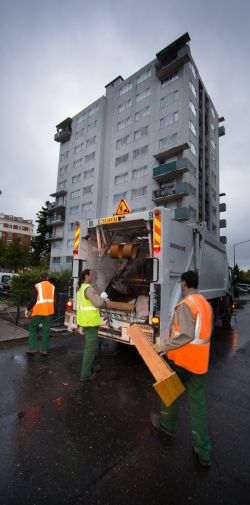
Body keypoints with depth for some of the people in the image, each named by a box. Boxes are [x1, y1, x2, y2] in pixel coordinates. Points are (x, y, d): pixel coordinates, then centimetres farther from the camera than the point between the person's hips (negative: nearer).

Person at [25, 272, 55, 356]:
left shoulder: (37, 286, -4)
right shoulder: (52, 286, 7)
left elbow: (33, 300, -7)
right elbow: (53, 300, 10)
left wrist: (28, 309, 5)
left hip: (38, 311, -3)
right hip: (49, 311, 3)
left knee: (33, 328, 15)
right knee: (46, 330, 10)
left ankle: (32, 348, 14)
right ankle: (44, 350, 15)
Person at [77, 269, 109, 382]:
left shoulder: (81, 287, 10)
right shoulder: (88, 288, -22)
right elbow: (97, 304, -21)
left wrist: (101, 299, 14)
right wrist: (102, 297, -3)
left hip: (85, 319, 10)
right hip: (90, 321, -10)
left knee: (89, 344, 23)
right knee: (91, 346, 0)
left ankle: (89, 367, 37)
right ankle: (85, 375, 10)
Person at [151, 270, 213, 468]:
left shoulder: (185, 305, -21)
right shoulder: (206, 304, 5)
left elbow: (186, 335, -30)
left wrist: (165, 347, -24)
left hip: (181, 360, -6)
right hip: (201, 362, 7)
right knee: (198, 402, 16)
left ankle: (167, 424, 43)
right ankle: (203, 452, 25)